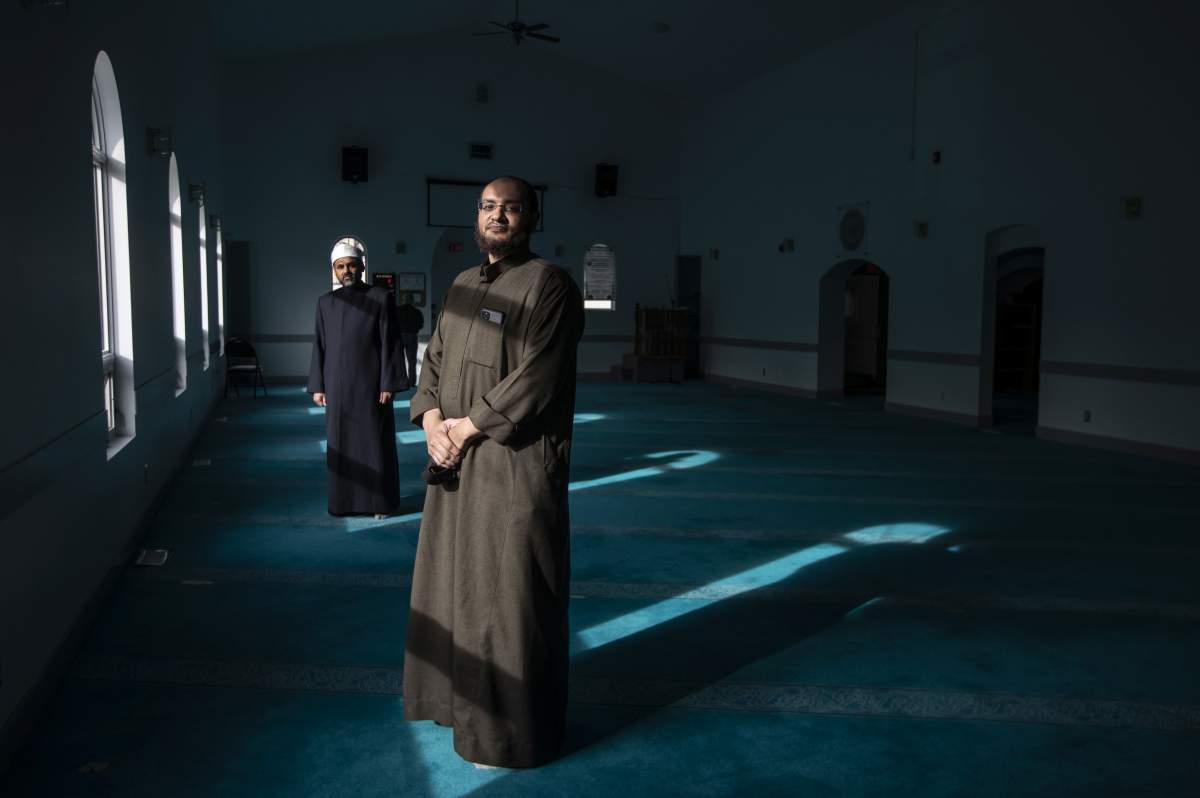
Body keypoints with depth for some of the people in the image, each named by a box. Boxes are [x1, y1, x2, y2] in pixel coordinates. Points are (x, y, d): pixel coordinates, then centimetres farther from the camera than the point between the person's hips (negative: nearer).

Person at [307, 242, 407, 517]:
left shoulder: (380, 298, -2)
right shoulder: (325, 302, 8)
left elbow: (388, 343, -5)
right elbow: (319, 346, 9)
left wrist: (387, 384, -10)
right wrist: (317, 386, 5)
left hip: (370, 384, -3)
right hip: (338, 386, 3)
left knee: (375, 441, 3)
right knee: (340, 443, 8)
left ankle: (379, 501, 14)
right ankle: (343, 501, 19)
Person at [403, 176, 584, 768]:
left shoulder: (548, 285, -10)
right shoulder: (462, 286, 14)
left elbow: (536, 379, -17)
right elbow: (435, 359, 13)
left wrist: (470, 424, -13)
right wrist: (431, 419, -5)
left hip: (515, 464, -8)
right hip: (457, 460, 8)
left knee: (508, 590, 0)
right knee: (455, 581, 17)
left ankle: (513, 730, 17)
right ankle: (465, 698, 36)